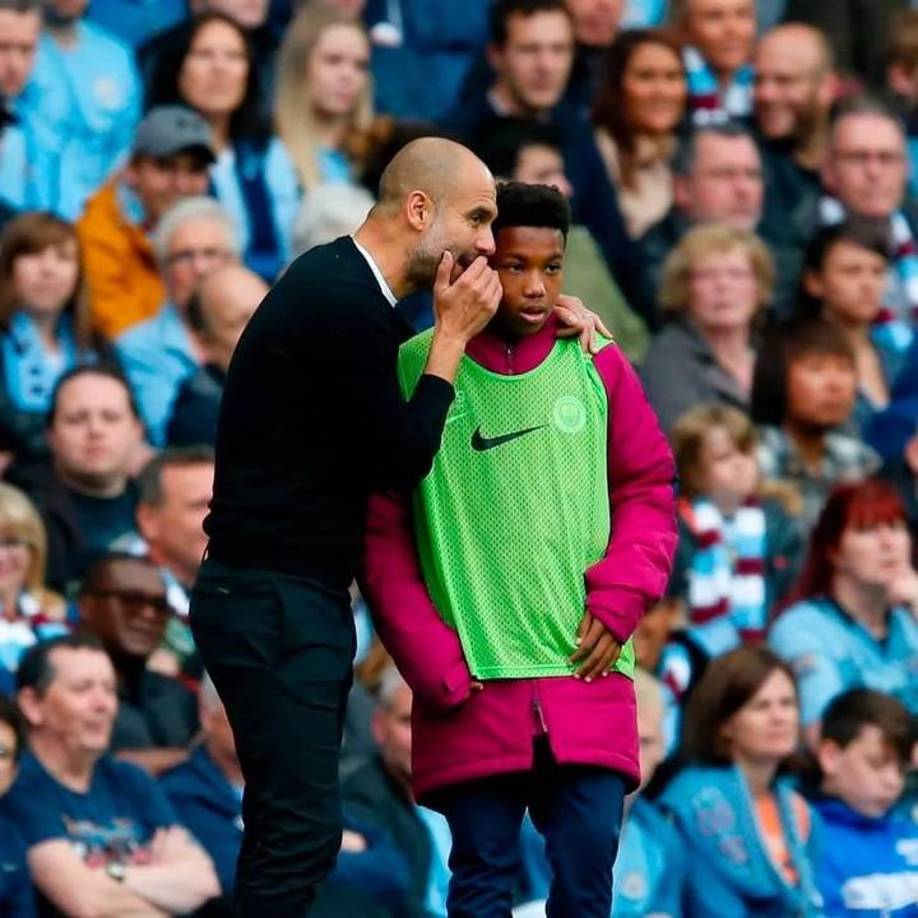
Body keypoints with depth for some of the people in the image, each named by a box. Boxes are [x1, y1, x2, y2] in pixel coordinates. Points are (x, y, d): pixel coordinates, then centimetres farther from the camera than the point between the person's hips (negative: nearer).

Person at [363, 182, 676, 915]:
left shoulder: (597, 366, 5)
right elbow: (382, 531, 2)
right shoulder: (415, 369, -1)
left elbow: (647, 489, 13)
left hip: (585, 673, 2)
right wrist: (429, 659, -4)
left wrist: (620, 595, -3)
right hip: (471, 683, -2)